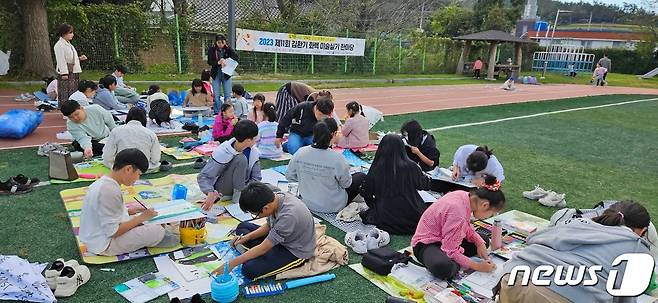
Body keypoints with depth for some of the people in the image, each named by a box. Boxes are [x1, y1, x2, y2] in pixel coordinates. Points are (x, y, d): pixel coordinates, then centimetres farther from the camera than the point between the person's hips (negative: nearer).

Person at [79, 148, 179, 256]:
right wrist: (141, 218, -17)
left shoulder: (103, 181, 1)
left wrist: (130, 211, 5)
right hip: (104, 246, -10)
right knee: (157, 231, -18)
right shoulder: (111, 191, -28)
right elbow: (113, 232, -26)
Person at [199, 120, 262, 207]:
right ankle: (237, 198, -20)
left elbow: (256, 177, -8)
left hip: (243, 186, 5)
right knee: (241, 159, -29)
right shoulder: (222, 152, -25)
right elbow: (202, 177, -24)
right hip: (222, 189, -5)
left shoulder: (254, 152, -10)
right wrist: (210, 193, -43)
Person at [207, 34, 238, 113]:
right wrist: (218, 62, -25)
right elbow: (209, 62, -7)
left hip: (226, 74, 0)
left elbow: (235, 56, -15)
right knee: (216, 95, 2)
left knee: (227, 95, 1)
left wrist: (225, 60, -28)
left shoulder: (228, 48, -3)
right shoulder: (211, 49, -3)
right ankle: (217, 112, 11)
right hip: (216, 74, 0)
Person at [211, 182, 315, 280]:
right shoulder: (275, 198, -14)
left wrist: (232, 264, -24)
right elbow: (269, 226, 6)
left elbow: (264, 248, -29)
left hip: (297, 252, -8)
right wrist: (247, 237, -8)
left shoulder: (288, 215, -37)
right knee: (242, 227, 9)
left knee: (250, 269, -23)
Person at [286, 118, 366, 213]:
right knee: (361, 176, 15)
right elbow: (346, 184, -14)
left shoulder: (300, 153, -16)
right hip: (332, 207, -6)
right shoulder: (337, 158, -29)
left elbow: (289, 176, -3)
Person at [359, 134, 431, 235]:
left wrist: (375, 206, 21)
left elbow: (366, 193, 1)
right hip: (413, 220, 0)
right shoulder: (411, 166, -11)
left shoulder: (375, 169, -12)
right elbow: (424, 185, 8)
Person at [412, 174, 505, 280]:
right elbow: (451, 251, -28)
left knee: (483, 241, 11)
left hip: (443, 238, 10)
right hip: (426, 244, -10)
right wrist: (477, 266, -19)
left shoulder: (466, 196, -8)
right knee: (444, 268, -40)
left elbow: (467, 226, 9)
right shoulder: (458, 213, -33)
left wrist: (480, 243, -6)